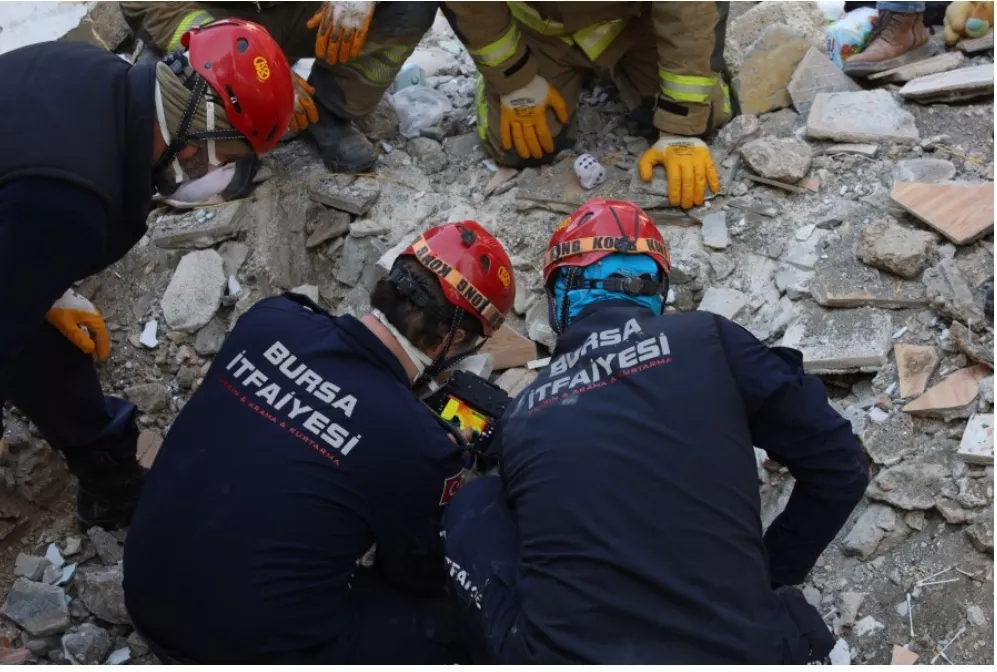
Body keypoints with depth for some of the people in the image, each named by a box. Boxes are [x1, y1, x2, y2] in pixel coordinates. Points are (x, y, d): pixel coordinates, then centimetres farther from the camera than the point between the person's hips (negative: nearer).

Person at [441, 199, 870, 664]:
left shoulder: (520, 417, 10)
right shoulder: (709, 342, 3)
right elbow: (839, 467, 9)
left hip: (569, 659, 1)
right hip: (735, 657, 0)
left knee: (474, 507, 18)